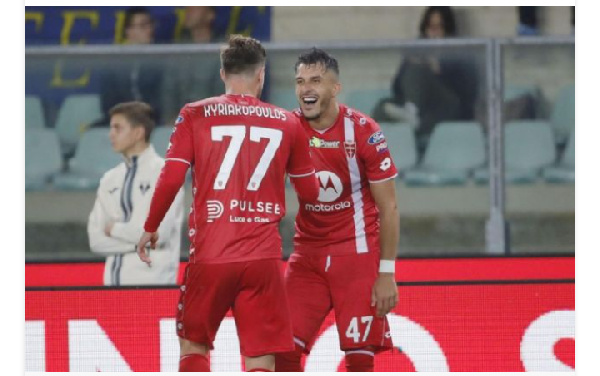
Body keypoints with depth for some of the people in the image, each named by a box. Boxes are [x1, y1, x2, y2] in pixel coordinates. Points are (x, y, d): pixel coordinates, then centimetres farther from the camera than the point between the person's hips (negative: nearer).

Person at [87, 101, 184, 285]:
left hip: (152, 280, -6)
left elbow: (158, 232, -15)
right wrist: (139, 241, -6)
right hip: (115, 281, 6)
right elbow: (96, 239, 8)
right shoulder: (110, 179, 14)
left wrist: (115, 229, -2)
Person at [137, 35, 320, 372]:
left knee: (194, 345, 18)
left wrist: (150, 229, 12)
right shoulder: (288, 123, 7)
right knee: (260, 362, 0)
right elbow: (310, 193, 16)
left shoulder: (195, 115, 2)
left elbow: (170, 180, -3)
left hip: (210, 255, 0)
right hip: (263, 257, 0)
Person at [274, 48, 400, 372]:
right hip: (307, 255, 3)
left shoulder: (363, 132, -11)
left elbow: (388, 208, -6)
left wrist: (387, 273, -10)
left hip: (357, 253, -3)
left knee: (360, 355, -6)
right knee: (284, 349, -6)